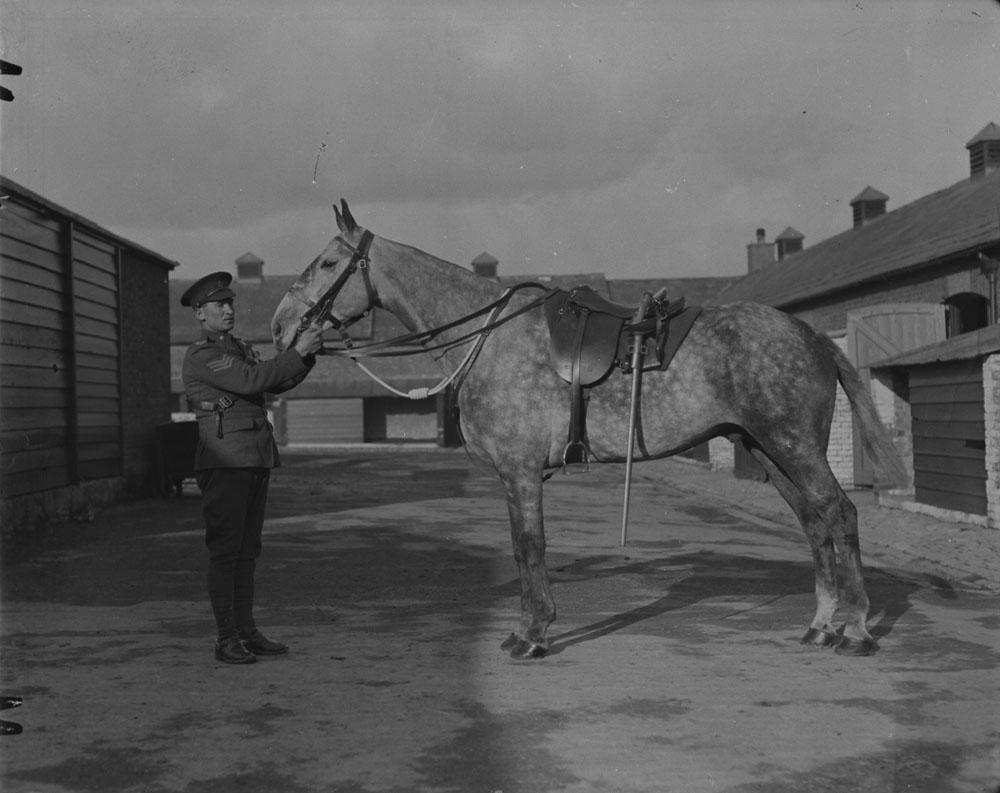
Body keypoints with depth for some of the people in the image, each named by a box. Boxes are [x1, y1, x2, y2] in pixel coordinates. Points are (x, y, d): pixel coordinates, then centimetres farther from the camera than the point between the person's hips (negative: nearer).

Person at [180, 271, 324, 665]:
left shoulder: (240, 348, 19)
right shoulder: (201, 355, -9)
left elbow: (279, 383, 12)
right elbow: (252, 380, -20)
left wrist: (307, 354, -3)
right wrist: (297, 351, -17)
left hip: (256, 460, 9)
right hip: (224, 462, -9)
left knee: (247, 549, 10)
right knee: (225, 551, -5)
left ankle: (247, 632, 16)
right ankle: (227, 640, 0)